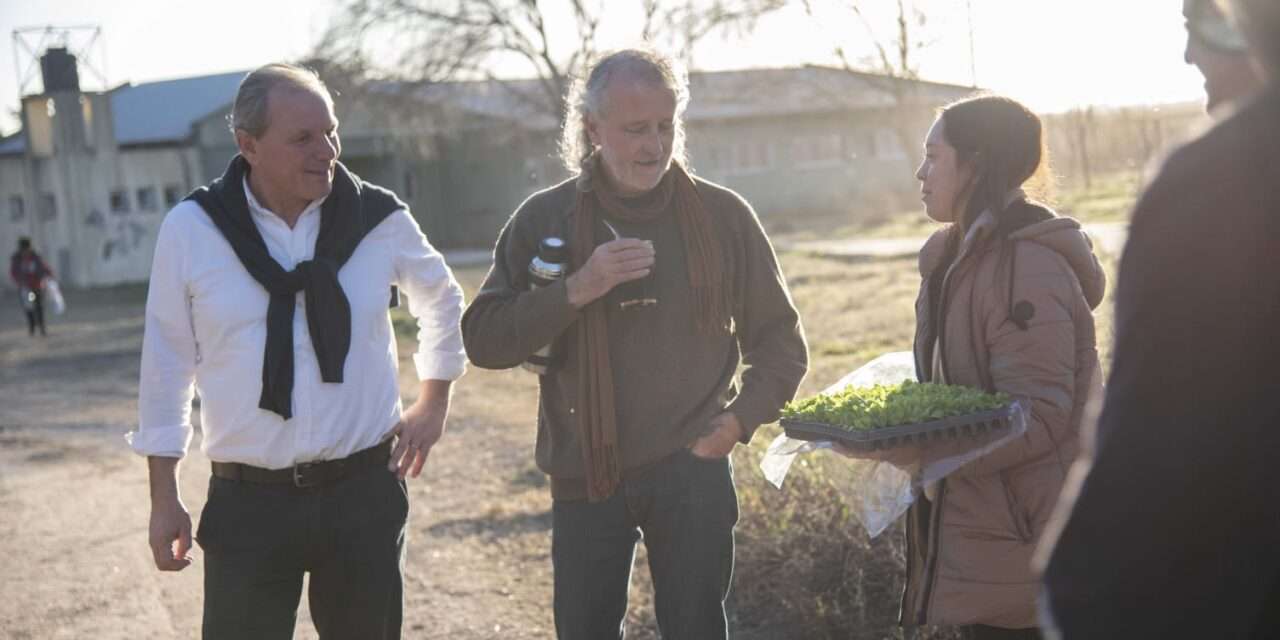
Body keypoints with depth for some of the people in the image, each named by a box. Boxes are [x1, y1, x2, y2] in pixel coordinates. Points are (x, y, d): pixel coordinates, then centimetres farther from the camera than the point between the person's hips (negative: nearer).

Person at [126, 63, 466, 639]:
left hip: (364, 490, 2)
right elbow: (167, 361, 2)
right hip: (248, 502, -1)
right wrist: (164, 498, 4)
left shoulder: (379, 218, -3)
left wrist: (433, 403, 17)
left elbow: (441, 298, 17)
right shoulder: (191, 228, -7)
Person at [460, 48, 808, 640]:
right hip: (584, 474, 1)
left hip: (692, 468, -1)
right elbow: (482, 340, -6)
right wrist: (575, 290, -18)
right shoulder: (545, 219, 1)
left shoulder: (723, 215, 1)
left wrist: (741, 418, -8)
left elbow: (780, 340, 8)